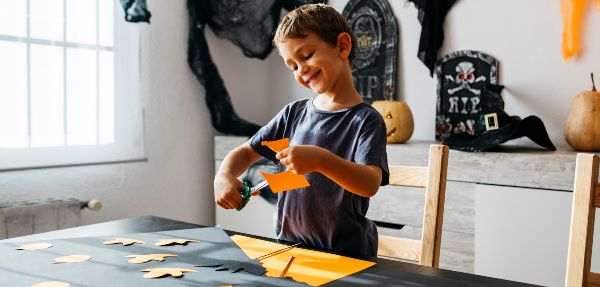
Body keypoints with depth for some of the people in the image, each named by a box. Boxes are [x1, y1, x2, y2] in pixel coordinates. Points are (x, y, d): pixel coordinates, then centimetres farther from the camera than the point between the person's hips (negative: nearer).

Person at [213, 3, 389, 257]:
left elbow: (370, 184, -21)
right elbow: (246, 151, 15)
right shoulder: (294, 113, 9)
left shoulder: (366, 120, -7)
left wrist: (321, 160, -37)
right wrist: (224, 176, -6)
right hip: (288, 244, 4)